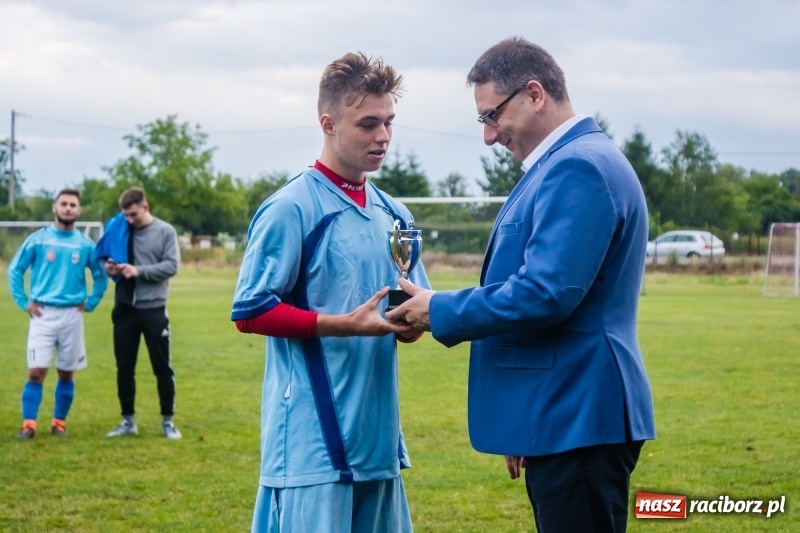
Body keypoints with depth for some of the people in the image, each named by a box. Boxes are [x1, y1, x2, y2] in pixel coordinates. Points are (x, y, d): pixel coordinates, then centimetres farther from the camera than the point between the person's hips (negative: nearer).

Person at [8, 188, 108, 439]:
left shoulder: (85, 244, 3)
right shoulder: (38, 239, -1)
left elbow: (100, 277, 14)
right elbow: (15, 270, 5)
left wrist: (89, 303, 5)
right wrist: (24, 302, -1)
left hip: (72, 315, 2)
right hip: (43, 314, -2)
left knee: (67, 373, 7)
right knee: (36, 372, -8)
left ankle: (59, 422, 18)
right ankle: (28, 424, -4)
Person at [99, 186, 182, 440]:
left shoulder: (165, 231, -4)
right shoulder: (119, 229, 6)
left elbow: (172, 265, -10)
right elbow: (105, 255, 15)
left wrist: (139, 271, -19)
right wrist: (109, 268, -9)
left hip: (153, 309, -3)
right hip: (124, 308, 3)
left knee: (162, 367, 3)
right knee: (124, 366, 8)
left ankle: (167, 420, 12)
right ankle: (128, 420, 18)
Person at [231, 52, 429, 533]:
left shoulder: (394, 215, 14)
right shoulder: (292, 209, -8)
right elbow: (251, 312, -10)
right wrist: (346, 324, -18)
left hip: (377, 431, 7)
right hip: (313, 437, -7)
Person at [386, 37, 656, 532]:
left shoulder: (578, 166, -16)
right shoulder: (568, 162, 16)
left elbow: (545, 292, -24)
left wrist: (440, 311, -10)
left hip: (578, 418, -10)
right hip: (563, 417, 10)